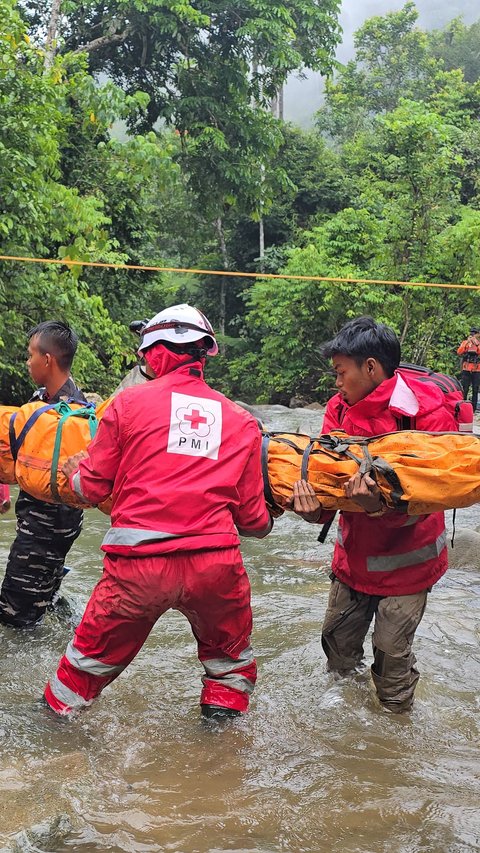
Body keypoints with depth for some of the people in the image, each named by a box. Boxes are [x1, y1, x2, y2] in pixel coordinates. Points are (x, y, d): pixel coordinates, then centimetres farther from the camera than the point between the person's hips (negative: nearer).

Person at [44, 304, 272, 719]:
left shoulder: (130, 402, 1)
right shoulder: (241, 420, 7)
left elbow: (93, 487, 6)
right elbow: (253, 518, 8)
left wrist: (74, 472, 29)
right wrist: (266, 523, 31)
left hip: (139, 563, -1)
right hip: (216, 563, 1)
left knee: (92, 657, 21)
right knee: (231, 656, 27)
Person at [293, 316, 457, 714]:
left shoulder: (429, 413, -21)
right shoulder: (340, 408, -4)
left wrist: (382, 507, -46)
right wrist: (315, 507, -31)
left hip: (406, 558, -5)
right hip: (354, 552, 6)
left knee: (391, 648, 2)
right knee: (337, 639, 17)